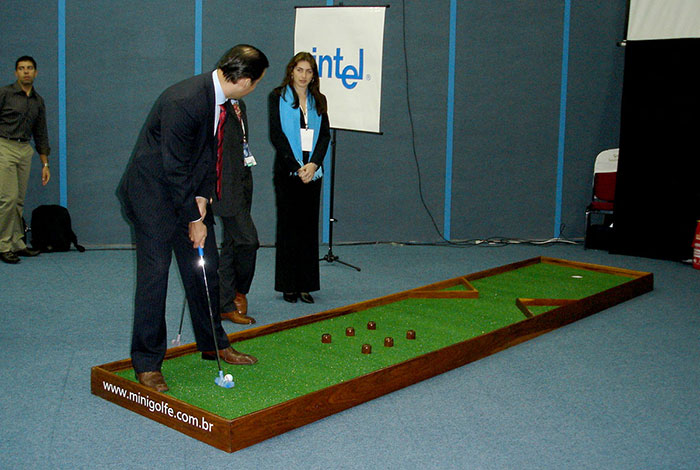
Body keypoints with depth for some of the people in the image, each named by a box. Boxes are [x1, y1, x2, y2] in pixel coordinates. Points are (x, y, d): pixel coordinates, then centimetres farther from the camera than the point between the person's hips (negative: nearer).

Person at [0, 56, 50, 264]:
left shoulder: (38, 101, 14)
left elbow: (41, 133, 18)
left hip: (25, 150, 5)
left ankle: (17, 243, 13)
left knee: (19, 200, 7)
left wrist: (45, 164, 15)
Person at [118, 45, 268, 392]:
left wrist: (203, 196, -3)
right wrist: (194, 219, -17)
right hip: (154, 192, -8)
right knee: (154, 272, -6)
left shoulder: (220, 97, -2)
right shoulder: (184, 100, -29)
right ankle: (147, 363, 5)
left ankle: (214, 344, 26)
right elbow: (173, 169, -24)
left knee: (205, 266, 11)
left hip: (188, 190, 8)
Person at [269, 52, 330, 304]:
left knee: (309, 227, 4)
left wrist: (313, 164, -9)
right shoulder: (278, 97, 2)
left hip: (312, 172, 3)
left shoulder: (319, 101, 13)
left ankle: (305, 285, 9)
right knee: (288, 227, 0)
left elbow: (325, 135, 7)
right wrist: (297, 167, -12)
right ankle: (288, 286, 7)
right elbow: (277, 135, -5)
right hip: (288, 170, -3)